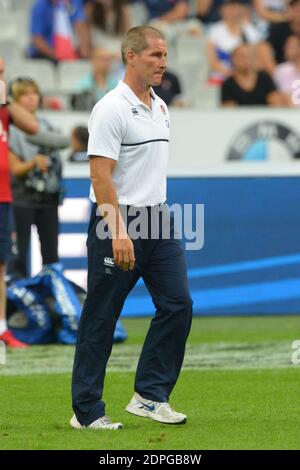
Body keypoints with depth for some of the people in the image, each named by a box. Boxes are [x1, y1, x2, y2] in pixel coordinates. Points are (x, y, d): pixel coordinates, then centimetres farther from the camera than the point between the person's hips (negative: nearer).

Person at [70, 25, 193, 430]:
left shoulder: (160, 108, 13)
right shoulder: (111, 109, -15)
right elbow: (101, 174, -20)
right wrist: (118, 233, -26)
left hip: (158, 219, 8)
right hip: (117, 223, -8)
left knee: (177, 304, -1)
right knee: (100, 319, -1)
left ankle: (150, 396, 6)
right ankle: (86, 410, 6)